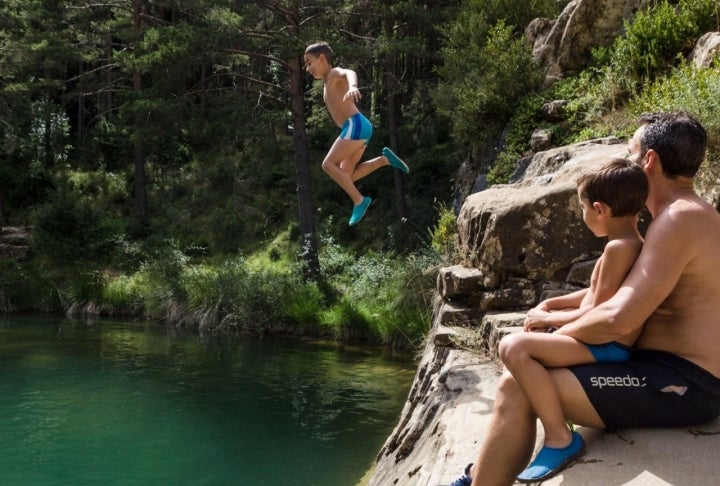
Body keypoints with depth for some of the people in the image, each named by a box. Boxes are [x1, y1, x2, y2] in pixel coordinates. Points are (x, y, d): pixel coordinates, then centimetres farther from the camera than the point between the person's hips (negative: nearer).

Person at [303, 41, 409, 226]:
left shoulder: (335, 73, -2)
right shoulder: (328, 84, 27)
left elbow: (350, 72, -27)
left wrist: (352, 86, -49)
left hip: (356, 125, -10)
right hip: (356, 128, 10)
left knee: (328, 164, -12)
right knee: (346, 175, 6)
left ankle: (359, 200, -13)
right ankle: (384, 159, 4)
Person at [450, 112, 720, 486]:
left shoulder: (679, 219, -18)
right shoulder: (688, 215, 16)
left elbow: (621, 318, -27)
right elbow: (623, 289, 24)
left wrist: (557, 332, -9)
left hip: (681, 384, -11)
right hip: (676, 372, 11)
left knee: (517, 388, -18)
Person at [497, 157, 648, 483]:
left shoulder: (618, 247, -21)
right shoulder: (632, 242, 12)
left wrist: (549, 318, -8)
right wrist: (550, 304, 14)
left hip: (607, 346, -11)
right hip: (604, 340, 11)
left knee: (514, 347, -28)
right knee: (523, 346, 27)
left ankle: (560, 438, -21)